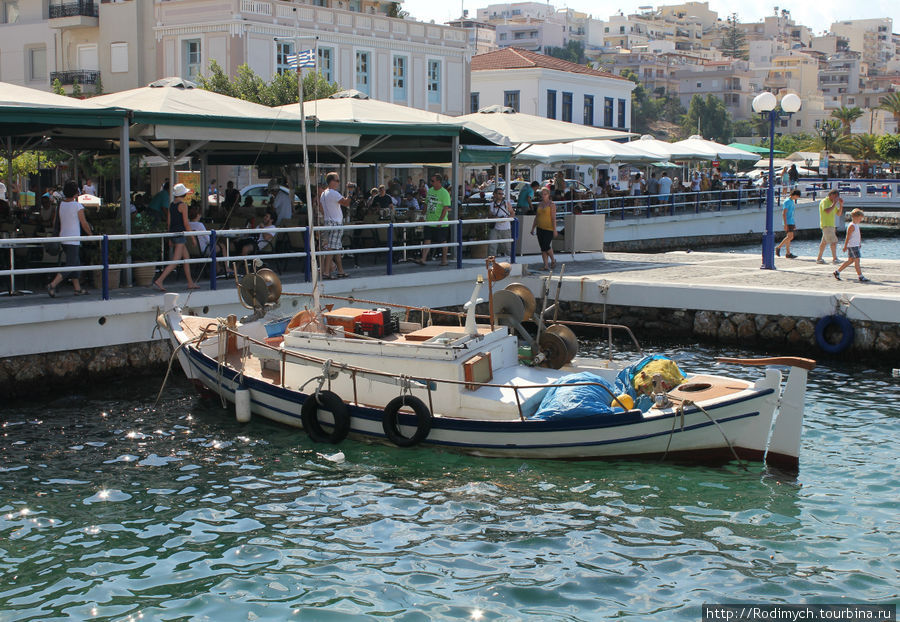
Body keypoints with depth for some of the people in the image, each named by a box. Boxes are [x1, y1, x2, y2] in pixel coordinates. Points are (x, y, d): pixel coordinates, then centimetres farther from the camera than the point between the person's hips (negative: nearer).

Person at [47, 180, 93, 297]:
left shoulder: (61, 204, 6)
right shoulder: (78, 206, -12)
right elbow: (84, 224, -6)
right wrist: (91, 234, 9)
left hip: (63, 238, 7)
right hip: (73, 240, -7)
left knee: (76, 264, 17)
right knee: (70, 266, -6)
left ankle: (78, 288, 20)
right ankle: (53, 285, -18)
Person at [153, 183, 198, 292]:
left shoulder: (171, 205, 11)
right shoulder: (183, 205, -12)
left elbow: (168, 222, 13)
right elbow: (186, 223, -13)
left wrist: (170, 238, 19)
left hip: (172, 234, 9)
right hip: (180, 233, -9)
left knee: (187, 257, 17)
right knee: (175, 261, -8)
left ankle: (190, 283, 21)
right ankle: (159, 280, -16)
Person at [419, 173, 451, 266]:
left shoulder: (444, 193, -12)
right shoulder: (430, 190, 10)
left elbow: (446, 208, -16)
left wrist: (440, 220, -21)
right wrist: (425, 216, 13)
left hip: (441, 223, -6)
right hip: (429, 221, 6)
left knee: (443, 241, 6)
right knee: (427, 240, -2)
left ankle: (444, 259, 17)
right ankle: (423, 259, -7)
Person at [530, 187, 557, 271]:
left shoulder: (552, 204, -6)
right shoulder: (540, 204, 13)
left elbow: (553, 218, -11)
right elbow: (536, 217, 19)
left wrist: (554, 230, -16)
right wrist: (533, 228, 17)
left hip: (549, 229, -7)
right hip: (540, 228, 7)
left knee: (546, 246, -11)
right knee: (542, 248, 4)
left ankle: (553, 260, 14)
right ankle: (546, 265, 8)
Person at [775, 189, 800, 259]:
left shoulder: (792, 202, 17)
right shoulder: (787, 202, -11)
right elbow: (784, 213, -16)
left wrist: (794, 224, 23)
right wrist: (785, 224, -21)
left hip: (791, 222, 9)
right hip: (788, 222, -9)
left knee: (789, 237, 7)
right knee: (790, 237, -14)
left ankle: (788, 253, 7)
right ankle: (778, 247, -6)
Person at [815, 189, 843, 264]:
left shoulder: (832, 203, 16)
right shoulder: (824, 202, -11)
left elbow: (838, 214, 17)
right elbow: (827, 211, -28)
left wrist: (841, 205, 4)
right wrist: (834, 203, -21)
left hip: (831, 225, 10)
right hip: (826, 225, -10)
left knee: (824, 242, 13)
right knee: (834, 241, -16)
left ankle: (819, 258, 18)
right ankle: (835, 259, -18)